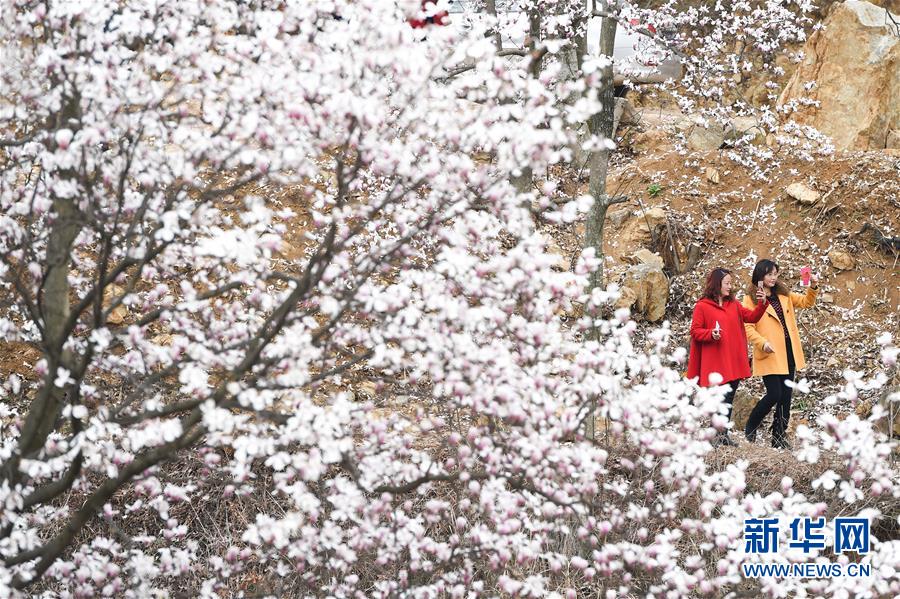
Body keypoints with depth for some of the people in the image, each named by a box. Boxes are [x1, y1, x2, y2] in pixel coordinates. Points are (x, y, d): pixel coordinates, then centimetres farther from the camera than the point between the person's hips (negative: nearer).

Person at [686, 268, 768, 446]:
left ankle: (724, 434, 18)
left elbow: (751, 317, 9)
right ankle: (716, 434, -4)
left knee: (728, 398, 10)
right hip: (716, 361, -6)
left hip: (734, 361, 6)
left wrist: (762, 304, -8)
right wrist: (711, 334, -21)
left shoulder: (733, 304, 14)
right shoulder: (702, 306, -4)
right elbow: (695, 331, -4)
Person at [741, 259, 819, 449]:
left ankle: (779, 436, 14)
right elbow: (747, 327, -11)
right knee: (774, 394, -11)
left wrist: (813, 287, 1)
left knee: (785, 396, 6)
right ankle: (750, 429, 10)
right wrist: (763, 342, -25)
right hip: (769, 355, -6)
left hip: (788, 354, 6)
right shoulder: (751, 299, -5)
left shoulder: (783, 295, 14)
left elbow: (806, 301, 20)